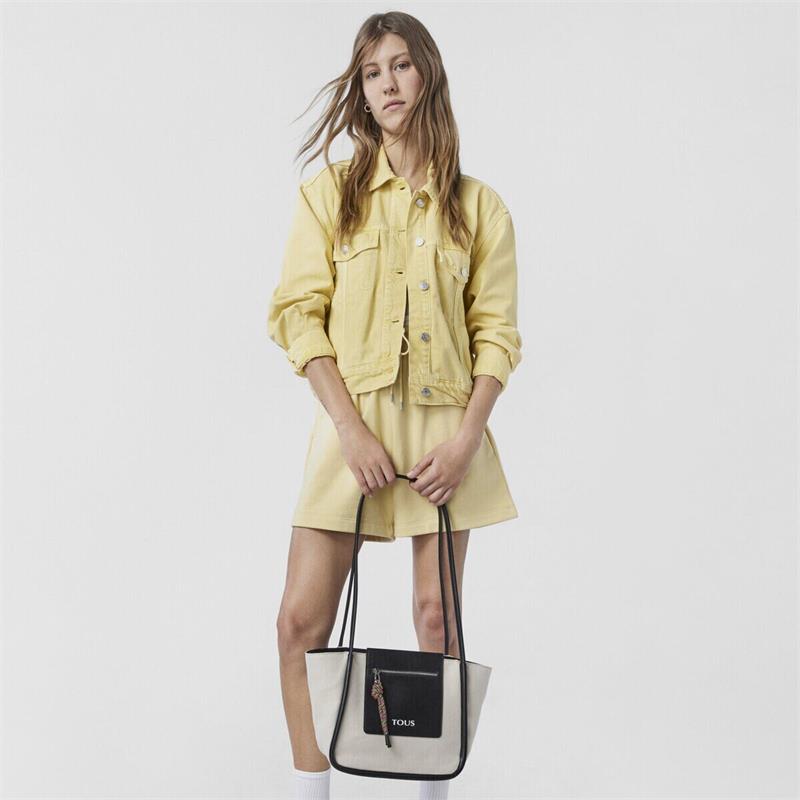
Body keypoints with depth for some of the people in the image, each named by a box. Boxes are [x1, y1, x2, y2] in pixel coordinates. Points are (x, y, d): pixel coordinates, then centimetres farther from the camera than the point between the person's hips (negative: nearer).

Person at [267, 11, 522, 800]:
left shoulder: (478, 206, 7)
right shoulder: (328, 192, 5)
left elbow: (495, 331, 4)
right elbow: (298, 314, -2)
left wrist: (466, 436, -10)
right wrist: (353, 430, -12)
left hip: (445, 429, 1)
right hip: (352, 421, 0)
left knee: (438, 617, 3)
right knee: (301, 621, -4)